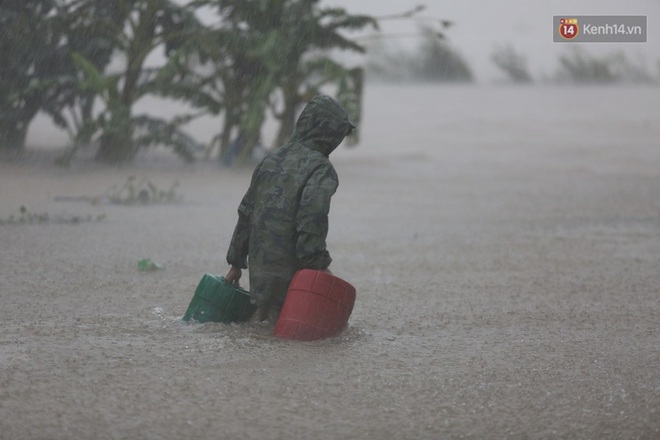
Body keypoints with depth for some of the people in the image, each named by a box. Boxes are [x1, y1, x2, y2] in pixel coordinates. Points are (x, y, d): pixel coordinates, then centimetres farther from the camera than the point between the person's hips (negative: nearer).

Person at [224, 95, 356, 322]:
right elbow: (311, 221, -21)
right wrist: (319, 263, -17)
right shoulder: (321, 169, -8)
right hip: (288, 275, -7)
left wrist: (236, 262, 23)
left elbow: (246, 213, 18)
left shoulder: (271, 161, 14)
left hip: (258, 272, 7)